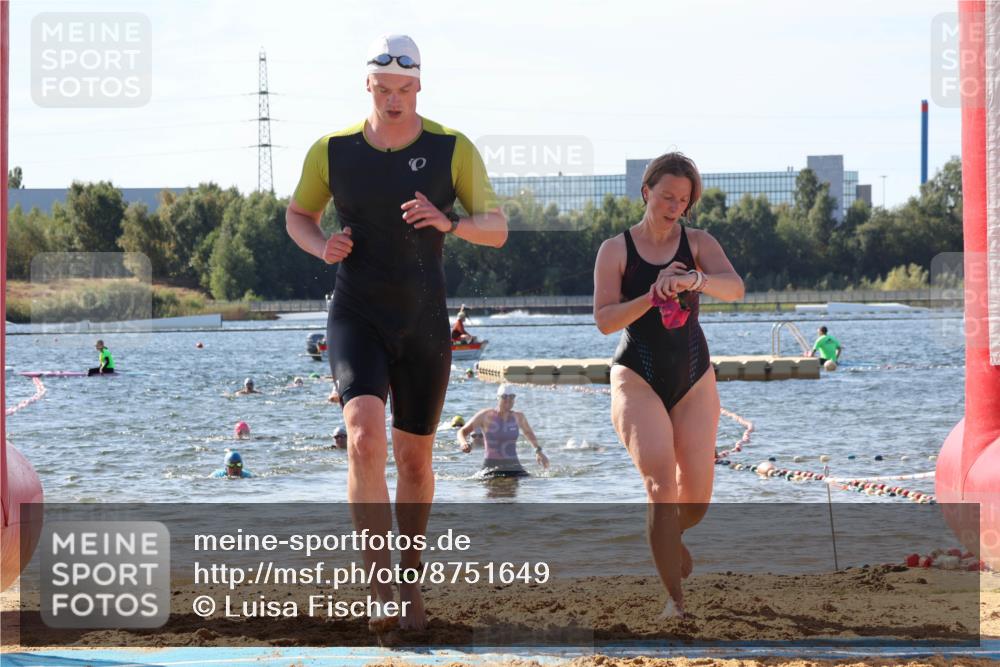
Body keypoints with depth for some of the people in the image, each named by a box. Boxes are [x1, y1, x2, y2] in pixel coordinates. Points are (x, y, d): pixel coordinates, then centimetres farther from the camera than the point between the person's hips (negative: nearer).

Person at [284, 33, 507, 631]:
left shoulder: (452, 150, -4)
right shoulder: (332, 151, -3)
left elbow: (497, 228, -4)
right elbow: (298, 215, 13)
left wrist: (449, 223, -26)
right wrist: (320, 245, -10)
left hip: (424, 323, 1)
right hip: (357, 317, -1)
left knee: (415, 458, 10)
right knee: (365, 436, -23)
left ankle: (411, 583, 30)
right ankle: (381, 587, -25)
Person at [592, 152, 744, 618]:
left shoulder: (697, 244, 3)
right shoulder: (616, 250, -1)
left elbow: (735, 288, -14)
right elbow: (605, 320, -9)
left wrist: (696, 281, -35)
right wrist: (652, 295, -23)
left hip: (693, 376, 3)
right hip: (638, 375, -3)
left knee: (696, 498, 4)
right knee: (661, 482, -20)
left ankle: (668, 539, 40)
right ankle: (676, 598, -18)